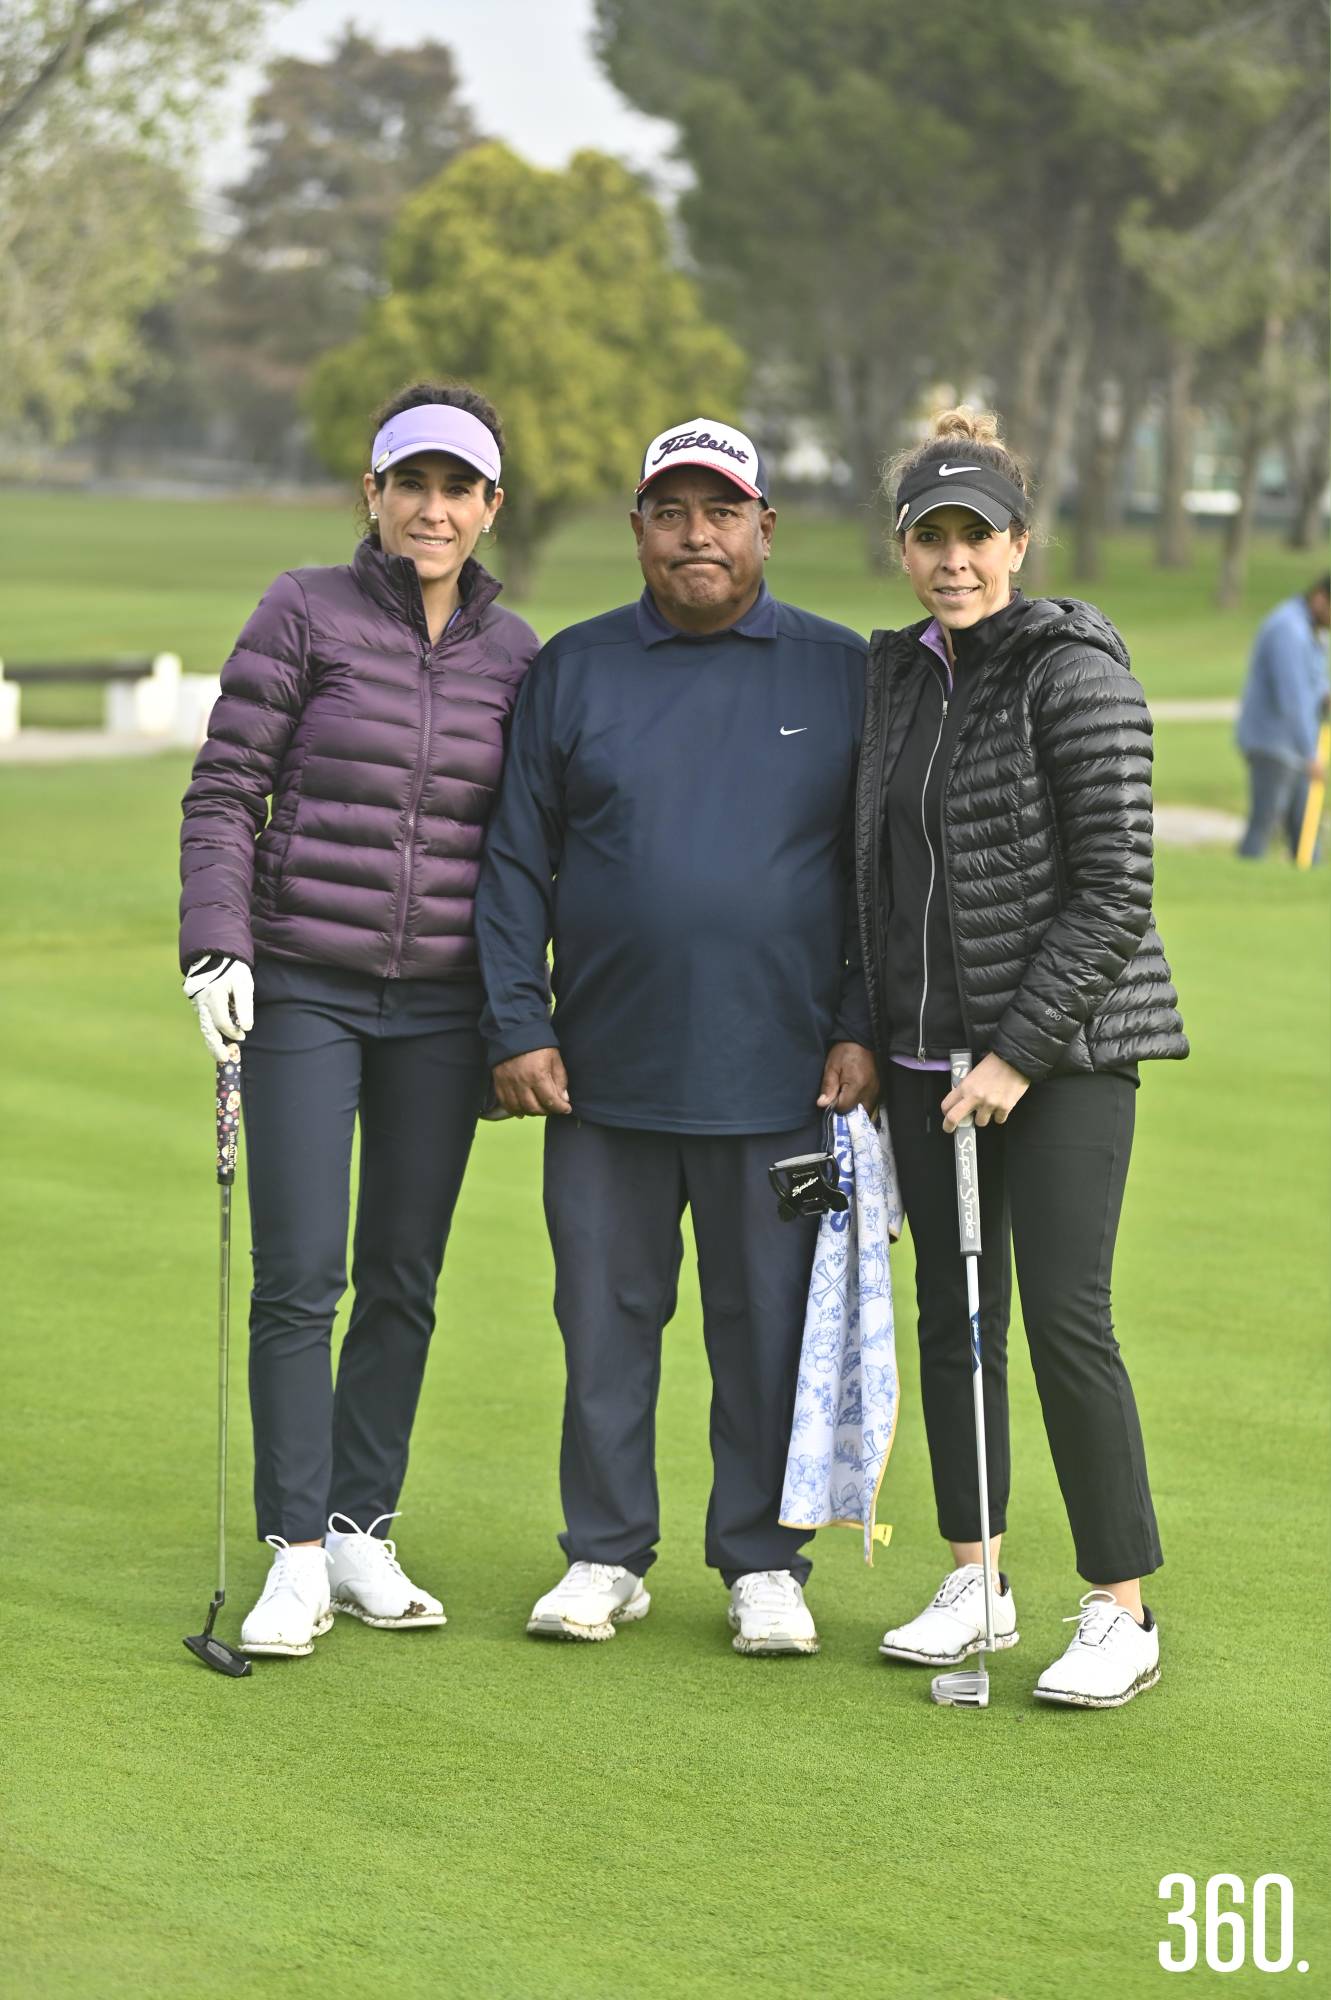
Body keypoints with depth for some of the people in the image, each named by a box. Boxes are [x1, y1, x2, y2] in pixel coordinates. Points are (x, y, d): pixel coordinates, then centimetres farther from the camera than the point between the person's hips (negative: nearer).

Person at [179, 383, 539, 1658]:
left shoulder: (516, 654, 7)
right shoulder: (305, 615, -3)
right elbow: (224, 792, -2)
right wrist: (216, 943, -12)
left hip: (441, 1003, 3)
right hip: (303, 990, -3)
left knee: (405, 1280, 7)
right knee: (300, 1277, -7)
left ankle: (361, 1530, 17)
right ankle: (296, 1557, -1)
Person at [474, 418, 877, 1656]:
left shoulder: (842, 675, 6)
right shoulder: (572, 671, 8)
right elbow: (516, 863, 8)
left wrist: (861, 1030, -2)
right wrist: (516, 1029, -1)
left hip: (782, 1082, -1)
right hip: (604, 1077, 1)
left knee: (769, 1325, 4)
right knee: (606, 1322, 5)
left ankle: (763, 1564, 14)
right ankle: (606, 1556, 17)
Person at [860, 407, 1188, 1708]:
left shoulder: (1074, 673, -12)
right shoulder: (898, 675, 10)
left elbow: (1115, 893, -15)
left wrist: (1020, 1053, -16)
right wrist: (869, 1035, 11)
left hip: (1061, 1050, -7)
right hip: (930, 1050, 7)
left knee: (1064, 1319, -8)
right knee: (949, 1315, 10)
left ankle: (1122, 1613, 0)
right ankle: (973, 1585, 21)